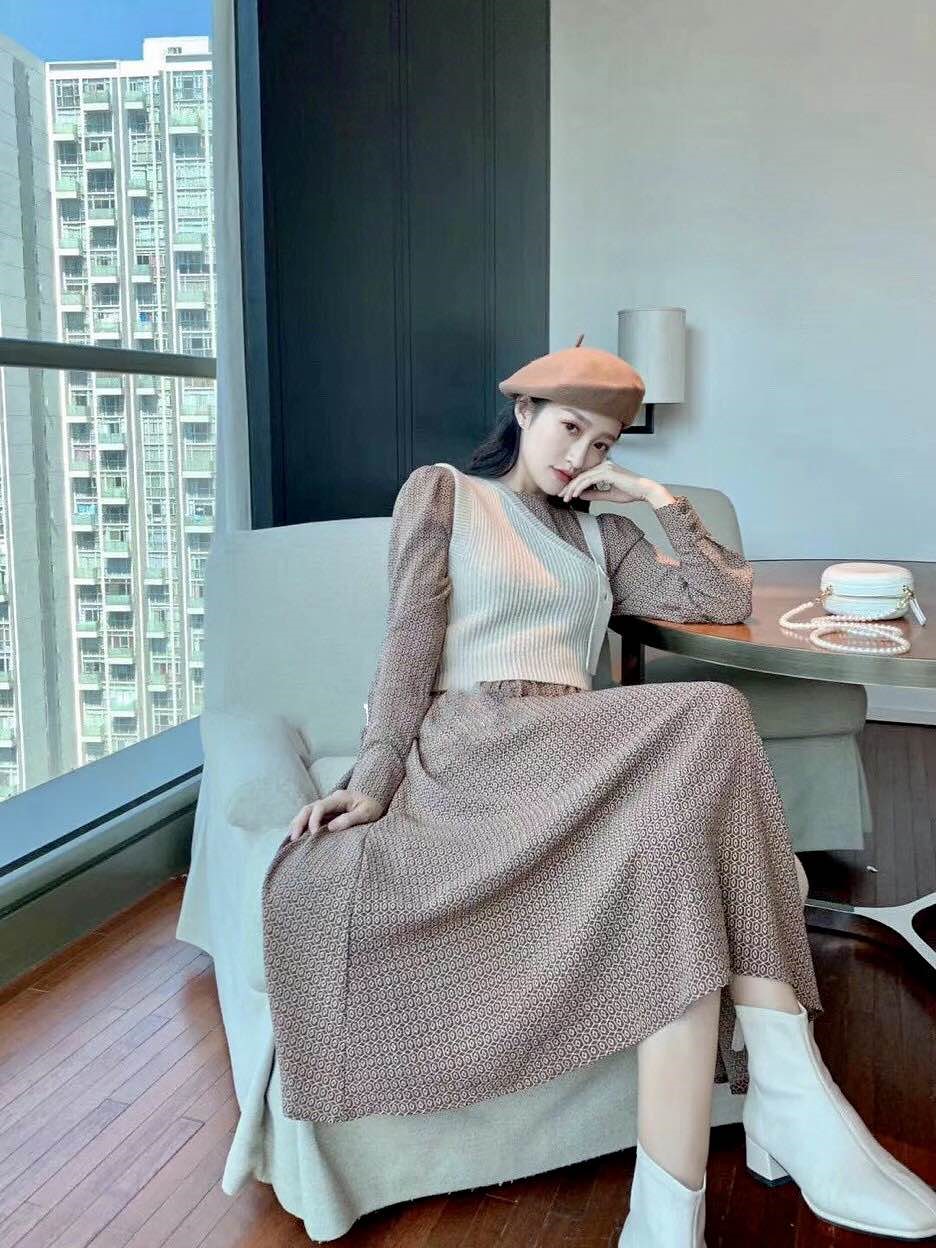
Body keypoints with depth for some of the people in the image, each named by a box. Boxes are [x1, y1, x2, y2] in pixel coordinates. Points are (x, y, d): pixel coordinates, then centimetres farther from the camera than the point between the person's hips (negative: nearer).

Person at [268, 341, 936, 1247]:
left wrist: (658, 498, 16)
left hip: (578, 756, 5)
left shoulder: (598, 535, 28)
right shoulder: (440, 491, 15)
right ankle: (791, 1093, -33)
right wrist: (375, 776, -12)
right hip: (477, 741, -5)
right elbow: (410, 642, 1)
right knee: (708, 719, -30)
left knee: (679, 830, -32)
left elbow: (728, 601, 21)